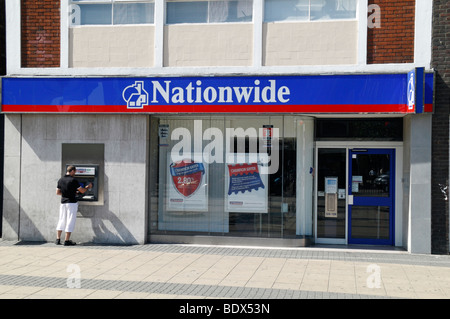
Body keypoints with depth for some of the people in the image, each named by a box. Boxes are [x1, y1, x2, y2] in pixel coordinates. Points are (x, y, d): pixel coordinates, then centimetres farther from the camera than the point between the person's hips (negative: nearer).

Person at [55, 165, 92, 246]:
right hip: (72, 203, -6)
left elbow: (57, 192, 12)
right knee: (70, 221, -1)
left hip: (63, 202, 6)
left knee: (61, 221, 13)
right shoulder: (73, 180, -12)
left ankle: (58, 239, 12)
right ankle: (66, 241, -1)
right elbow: (82, 191, -7)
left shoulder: (60, 180, 6)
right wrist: (88, 187, 12)